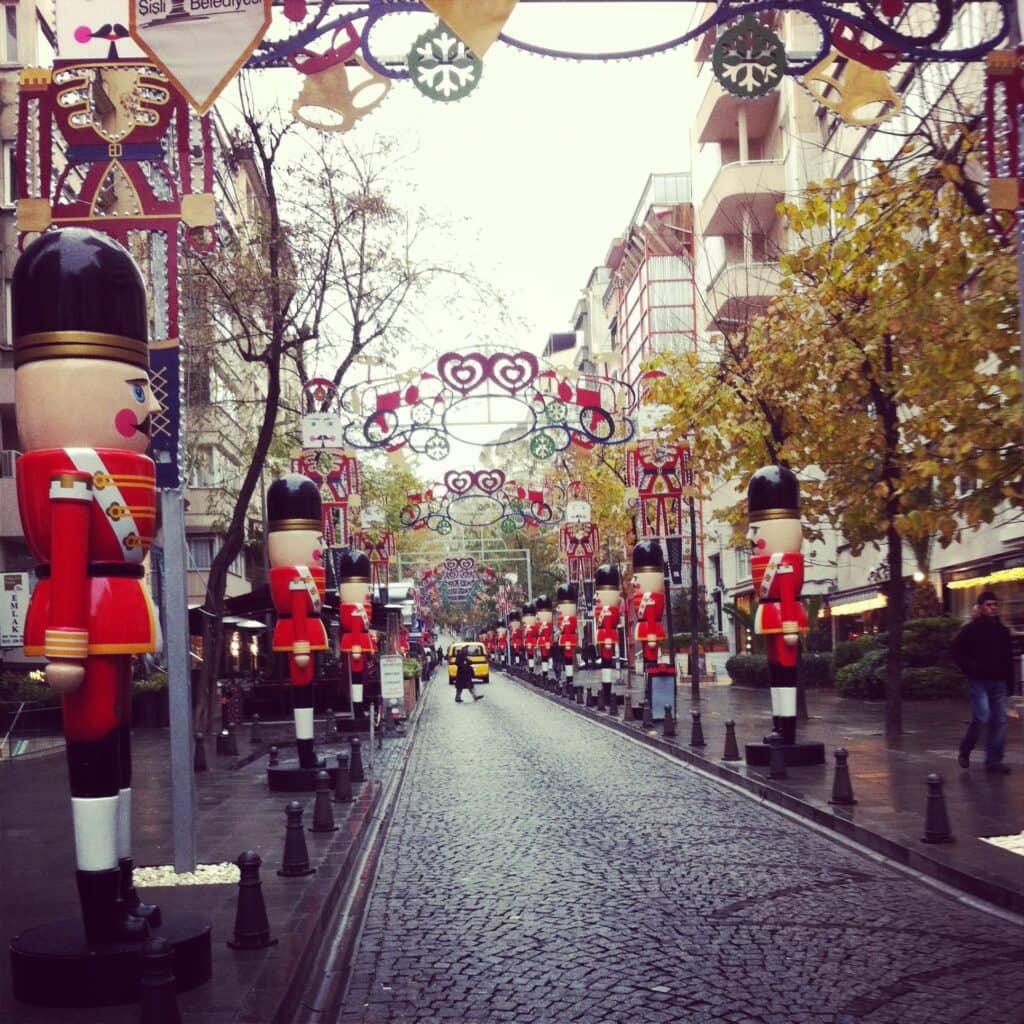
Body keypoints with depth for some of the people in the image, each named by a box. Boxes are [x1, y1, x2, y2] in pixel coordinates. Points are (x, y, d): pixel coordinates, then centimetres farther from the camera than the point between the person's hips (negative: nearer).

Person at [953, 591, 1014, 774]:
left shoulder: (1002, 631, 13)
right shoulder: (971, 630, -2)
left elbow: (1008, 658, 19)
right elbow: (957, 654, -1)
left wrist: (1008, 680, 10)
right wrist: (973, 670, -11)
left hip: (999, 683, 5)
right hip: (979, 682, -5)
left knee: (999, 721, 2)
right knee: (981, 718, -15)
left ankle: (994, 761, 8)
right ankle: (964, 752, 6)